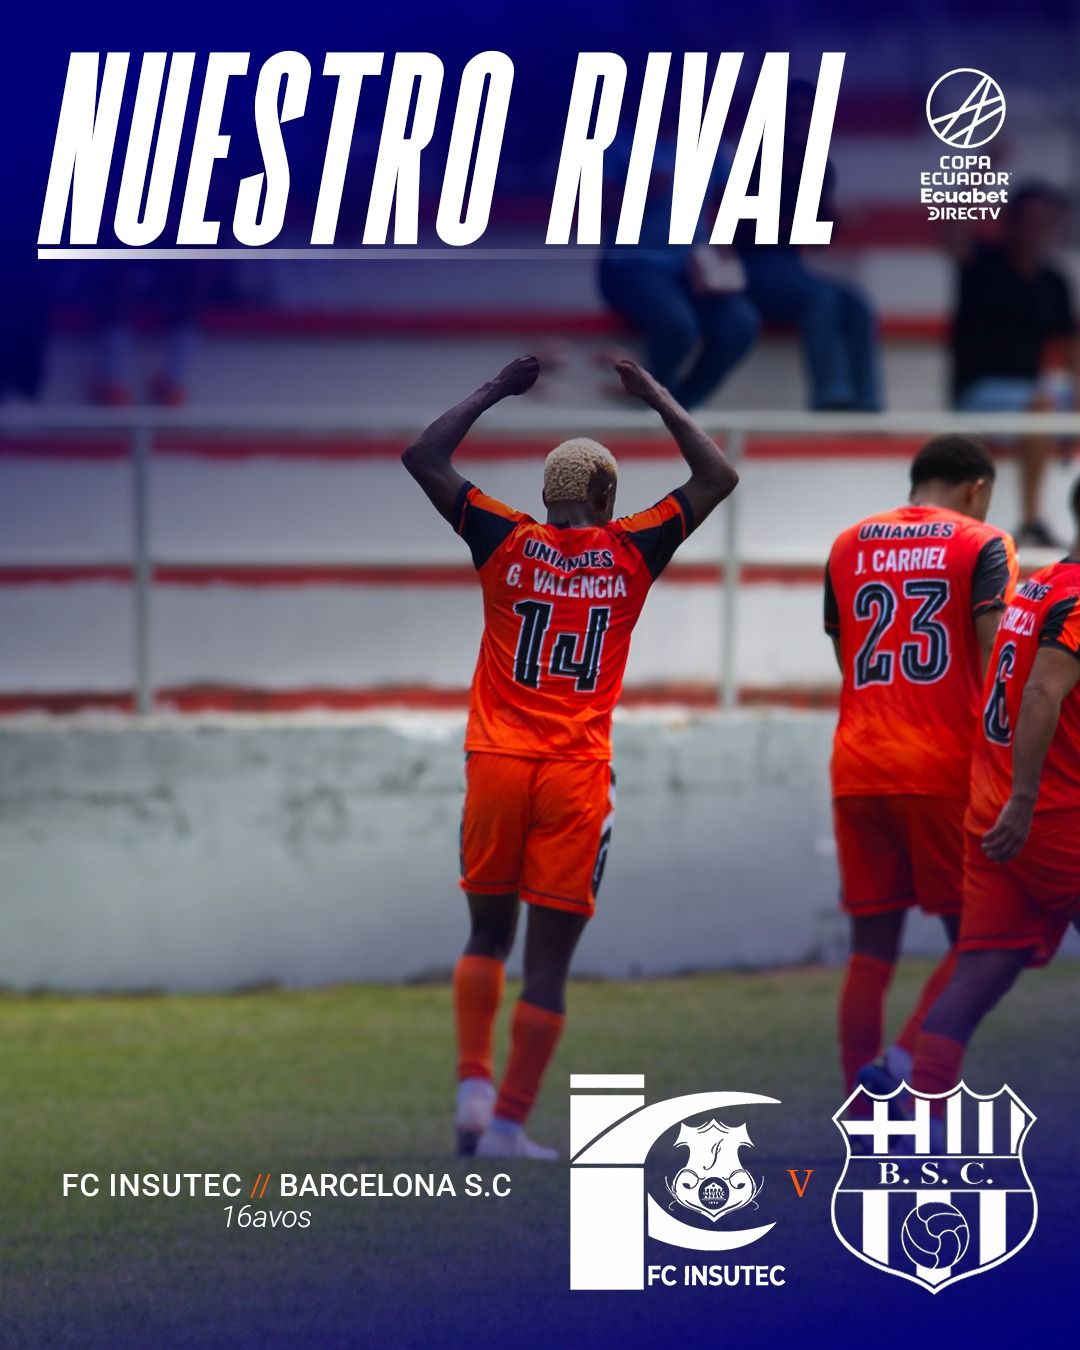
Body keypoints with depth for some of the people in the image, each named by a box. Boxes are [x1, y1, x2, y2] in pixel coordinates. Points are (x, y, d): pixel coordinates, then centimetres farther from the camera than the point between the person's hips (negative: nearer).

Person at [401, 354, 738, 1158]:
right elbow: (717, 478, 16)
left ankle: (475, 1084, 3)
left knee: (489, 934, 18)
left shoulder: (506, 543, 1)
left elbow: (424, 458, 12)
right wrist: (658, 400, 23)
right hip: (578, 775, -1)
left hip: (497, 763, 1)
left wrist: (497, 392, 19)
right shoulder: (632, 554, 1)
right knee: (550, 958, 2)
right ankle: (509, 1122, -1)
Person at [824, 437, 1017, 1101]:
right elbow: (996, 664, -9)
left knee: (872, 946, 7)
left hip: (857, 770, 4)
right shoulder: (981, 545, 1)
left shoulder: (849, 546, 15)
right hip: (946, 769, -4)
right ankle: (908, 1059, -15)